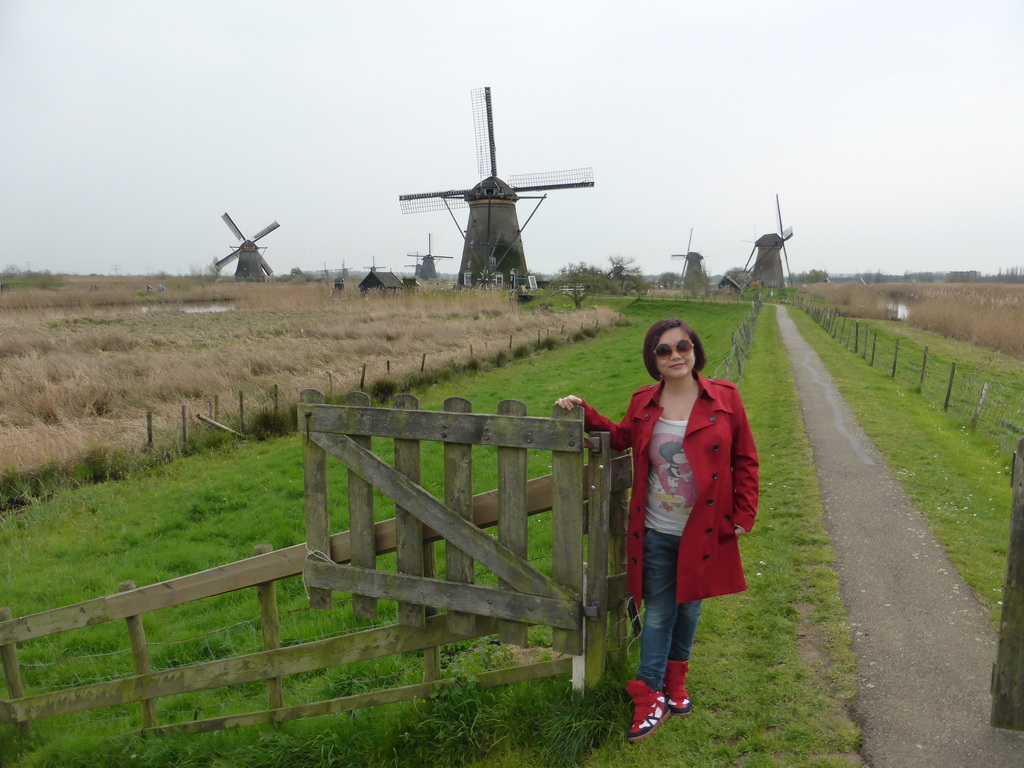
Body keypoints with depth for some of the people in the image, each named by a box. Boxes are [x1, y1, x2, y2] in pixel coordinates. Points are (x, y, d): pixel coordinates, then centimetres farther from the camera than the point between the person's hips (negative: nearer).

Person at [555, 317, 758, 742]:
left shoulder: (724, 398, -8)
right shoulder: (643, 403, -3)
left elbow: (744, 460, -2)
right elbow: (621, 437, 14)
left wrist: (743, 514, -5)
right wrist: (584, 414, 1)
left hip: (705, 532, 0)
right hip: (656, 535, 0)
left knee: (688, 609, 19)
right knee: (657, 614, 11)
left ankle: (675, 682, 42)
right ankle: (650, 699, 24)